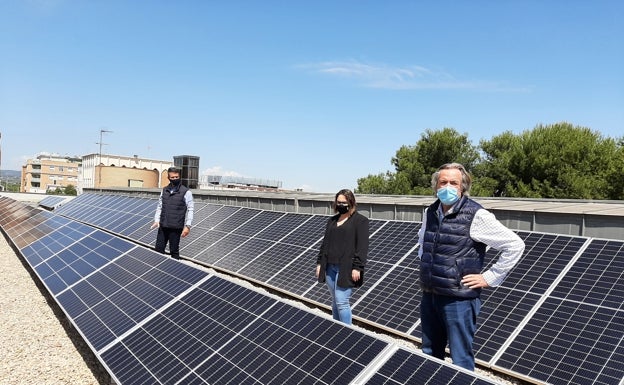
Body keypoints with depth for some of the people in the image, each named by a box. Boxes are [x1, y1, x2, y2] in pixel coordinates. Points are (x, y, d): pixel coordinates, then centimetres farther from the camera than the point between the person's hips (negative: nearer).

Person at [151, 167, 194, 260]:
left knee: (174, 251, 4)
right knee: (158, 249, 9)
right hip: (163, 226, 5)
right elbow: (159, 207, 15)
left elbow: (190, 209, -8)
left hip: (176, 227, -5)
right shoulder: (164, 191, 9)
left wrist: (187, 226, -14)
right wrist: (156, 220, 2)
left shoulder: (186, 192, -7)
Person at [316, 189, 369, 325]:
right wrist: (320, 262, 13)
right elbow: (325, 243, 18)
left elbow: (362, 246, -11)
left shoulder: (360, 221, -5)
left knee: (341, 302, -9)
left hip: (346, 269, -7)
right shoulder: (332, 220, 15)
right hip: (330, 267, 7)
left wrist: (357, 267, -16)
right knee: (335, 302, 13)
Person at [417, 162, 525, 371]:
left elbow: (515, 245, -11)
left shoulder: (476, 215, -13)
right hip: (429, 296, 6)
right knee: (429, 356, 20)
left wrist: (489, 278, -10)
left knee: (461, 362, 6)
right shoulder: (430, 212, 6)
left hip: (458, 299, -6)